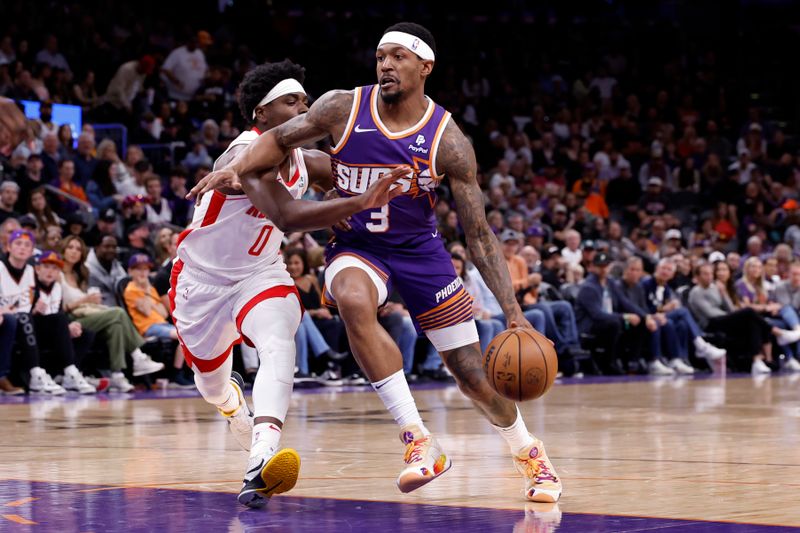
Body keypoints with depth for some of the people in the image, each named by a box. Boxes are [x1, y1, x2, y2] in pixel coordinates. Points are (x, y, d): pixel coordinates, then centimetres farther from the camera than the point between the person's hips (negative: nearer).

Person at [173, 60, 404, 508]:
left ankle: (262, 465, -43)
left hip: (260, 272, 4)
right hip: (203, 277, -4)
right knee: (211, 382, 15)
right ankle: (233, 398, 56)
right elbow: (287, 216, -46)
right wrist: (362, 202, -54)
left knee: (279, 346, -29)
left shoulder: (305, 161, -8)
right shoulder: (247, 156, -30)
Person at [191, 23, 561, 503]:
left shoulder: (447, 141, -16)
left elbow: (479, 234, -13)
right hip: (356, 247, 0)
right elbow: (280, 139, 5)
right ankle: (419, 441, -33)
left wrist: (514, 312, -19)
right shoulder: (343, 109, -11)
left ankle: (530, 451, 32)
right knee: (353, 302, -37)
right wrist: (239, 167, -16)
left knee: (476, 376, 0)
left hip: (420, 251, 0)